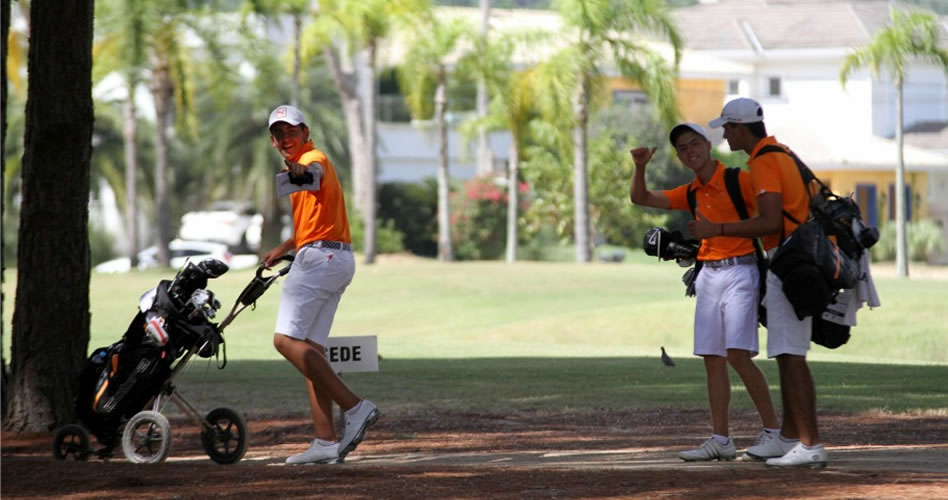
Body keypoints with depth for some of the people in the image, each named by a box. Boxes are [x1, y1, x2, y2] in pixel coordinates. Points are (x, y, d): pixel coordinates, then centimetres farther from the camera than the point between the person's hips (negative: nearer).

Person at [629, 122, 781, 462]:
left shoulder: (738, 180, -6)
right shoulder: (691, 194, 14)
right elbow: (641, 198, 17)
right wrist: (640, 167, -1)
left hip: (740, 271, -7)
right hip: (708, 275, 7)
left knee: (738, 355, -16)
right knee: (712, 359, 4)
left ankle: (773, 430, -7)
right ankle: (720, 440, 7)